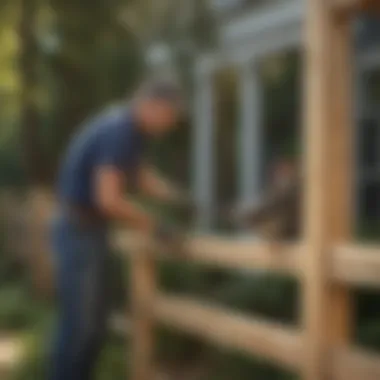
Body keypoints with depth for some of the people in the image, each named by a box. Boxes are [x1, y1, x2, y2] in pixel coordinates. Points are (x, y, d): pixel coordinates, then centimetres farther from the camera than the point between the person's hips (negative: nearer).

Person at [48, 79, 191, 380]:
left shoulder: (129, 129, 8)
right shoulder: (119, 132, -23)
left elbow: (141, 175, 17)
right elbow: (108, 200, -28)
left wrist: (177, 197, 1)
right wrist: (154, 226, -17)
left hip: (92, 230, 10)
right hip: (78, 231, -10)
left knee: (95, 321, 14)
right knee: (79, 324, -6)